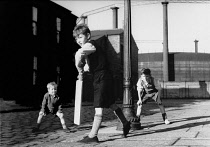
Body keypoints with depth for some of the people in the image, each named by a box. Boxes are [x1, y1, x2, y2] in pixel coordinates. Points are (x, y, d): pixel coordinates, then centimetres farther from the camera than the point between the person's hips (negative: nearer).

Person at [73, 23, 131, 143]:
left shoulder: (89, 45, -13)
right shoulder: (90, 46, 17)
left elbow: (79, 54, -35)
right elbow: (89, 65, 22)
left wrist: (79, 69, -21)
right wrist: (82, 70, 0)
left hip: (102, 79, -10)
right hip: (104, 79, 10)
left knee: (99, 107, -9)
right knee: (111, 104, 22)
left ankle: (93, 136, -8)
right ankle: (125, 124, 36)